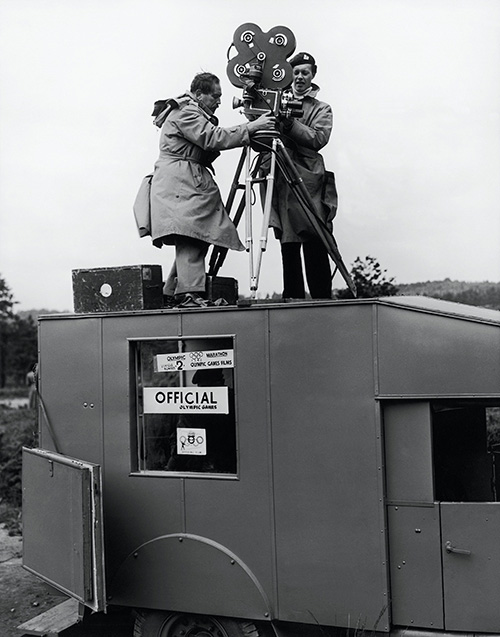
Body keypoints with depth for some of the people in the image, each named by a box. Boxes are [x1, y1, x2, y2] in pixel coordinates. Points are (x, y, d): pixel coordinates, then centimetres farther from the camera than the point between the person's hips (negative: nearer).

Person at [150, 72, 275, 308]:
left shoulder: (193, 113, 27)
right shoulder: (185, 112, -7)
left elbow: (209, 147, 23)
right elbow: (213, 138, -19)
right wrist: (251, 127, -19)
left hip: (192, 181, 10)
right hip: (178, 182, -10)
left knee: (196, 237, 3)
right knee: (189, 236, -19)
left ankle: (174, 292, 6)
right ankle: (189, 294, -25)